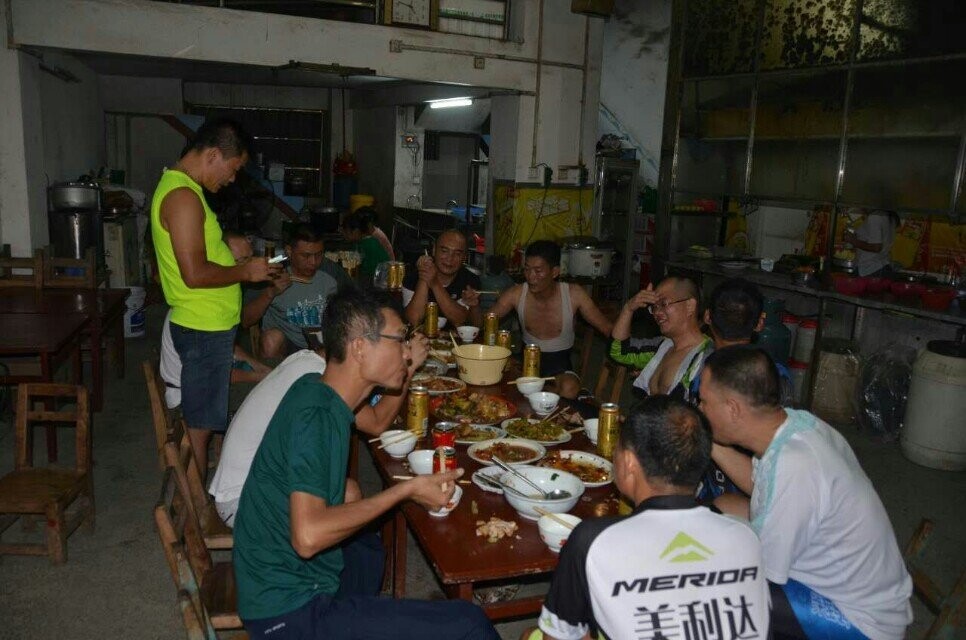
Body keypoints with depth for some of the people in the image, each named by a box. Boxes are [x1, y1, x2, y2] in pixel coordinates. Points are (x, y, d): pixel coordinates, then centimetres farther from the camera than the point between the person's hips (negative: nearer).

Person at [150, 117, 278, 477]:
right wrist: (246, 272, -14)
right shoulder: (183, 197, -20)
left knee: (201, 419, 20)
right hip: (204, 329, -10)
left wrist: (238, 261, 13)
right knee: (200, 422, 1)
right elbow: (194, 274, -26)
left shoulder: (181, 187, 13)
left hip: (208, 326, 10)